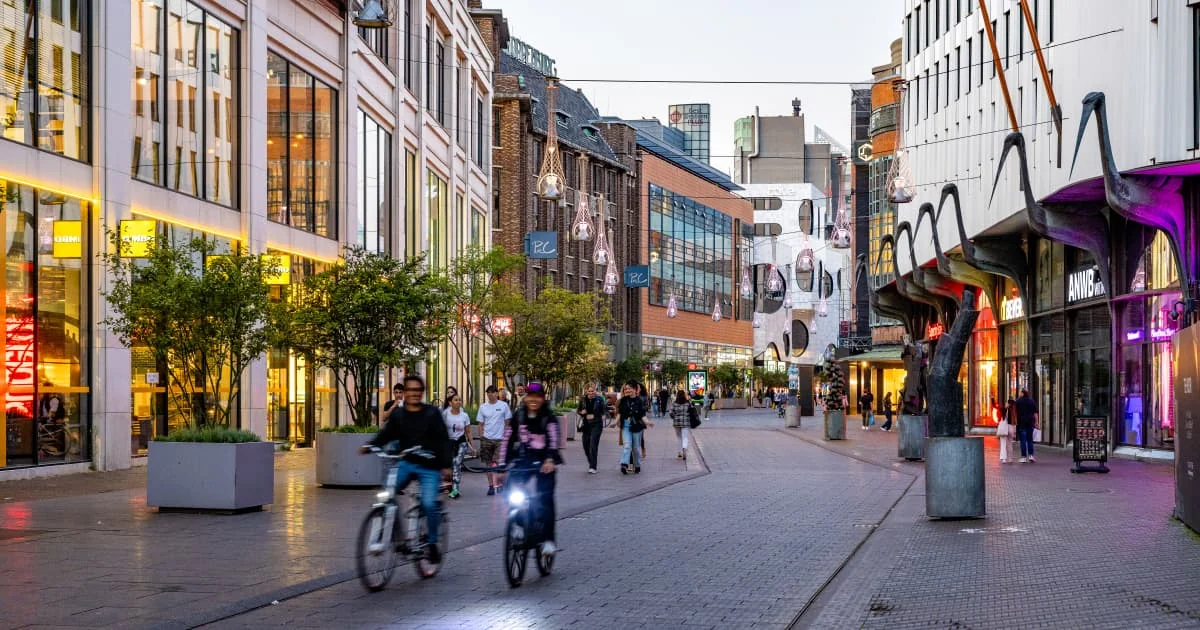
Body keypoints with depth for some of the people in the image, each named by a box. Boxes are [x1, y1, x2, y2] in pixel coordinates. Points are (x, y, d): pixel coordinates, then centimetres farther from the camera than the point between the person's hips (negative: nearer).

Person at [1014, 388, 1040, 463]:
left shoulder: (1018, 401, -3)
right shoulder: (1032, 401, 8)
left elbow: (1015, 412, -5)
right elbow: (1035, 413, 6)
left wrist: (1015, 421, -1)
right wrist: (1036, 422, 7)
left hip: (1021, 423, -3)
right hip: (1030, 423, 3)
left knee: (1023, 440, -2)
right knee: (1030, 439, 12)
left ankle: (1024, 457, -3)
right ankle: (1031, 455, 2)